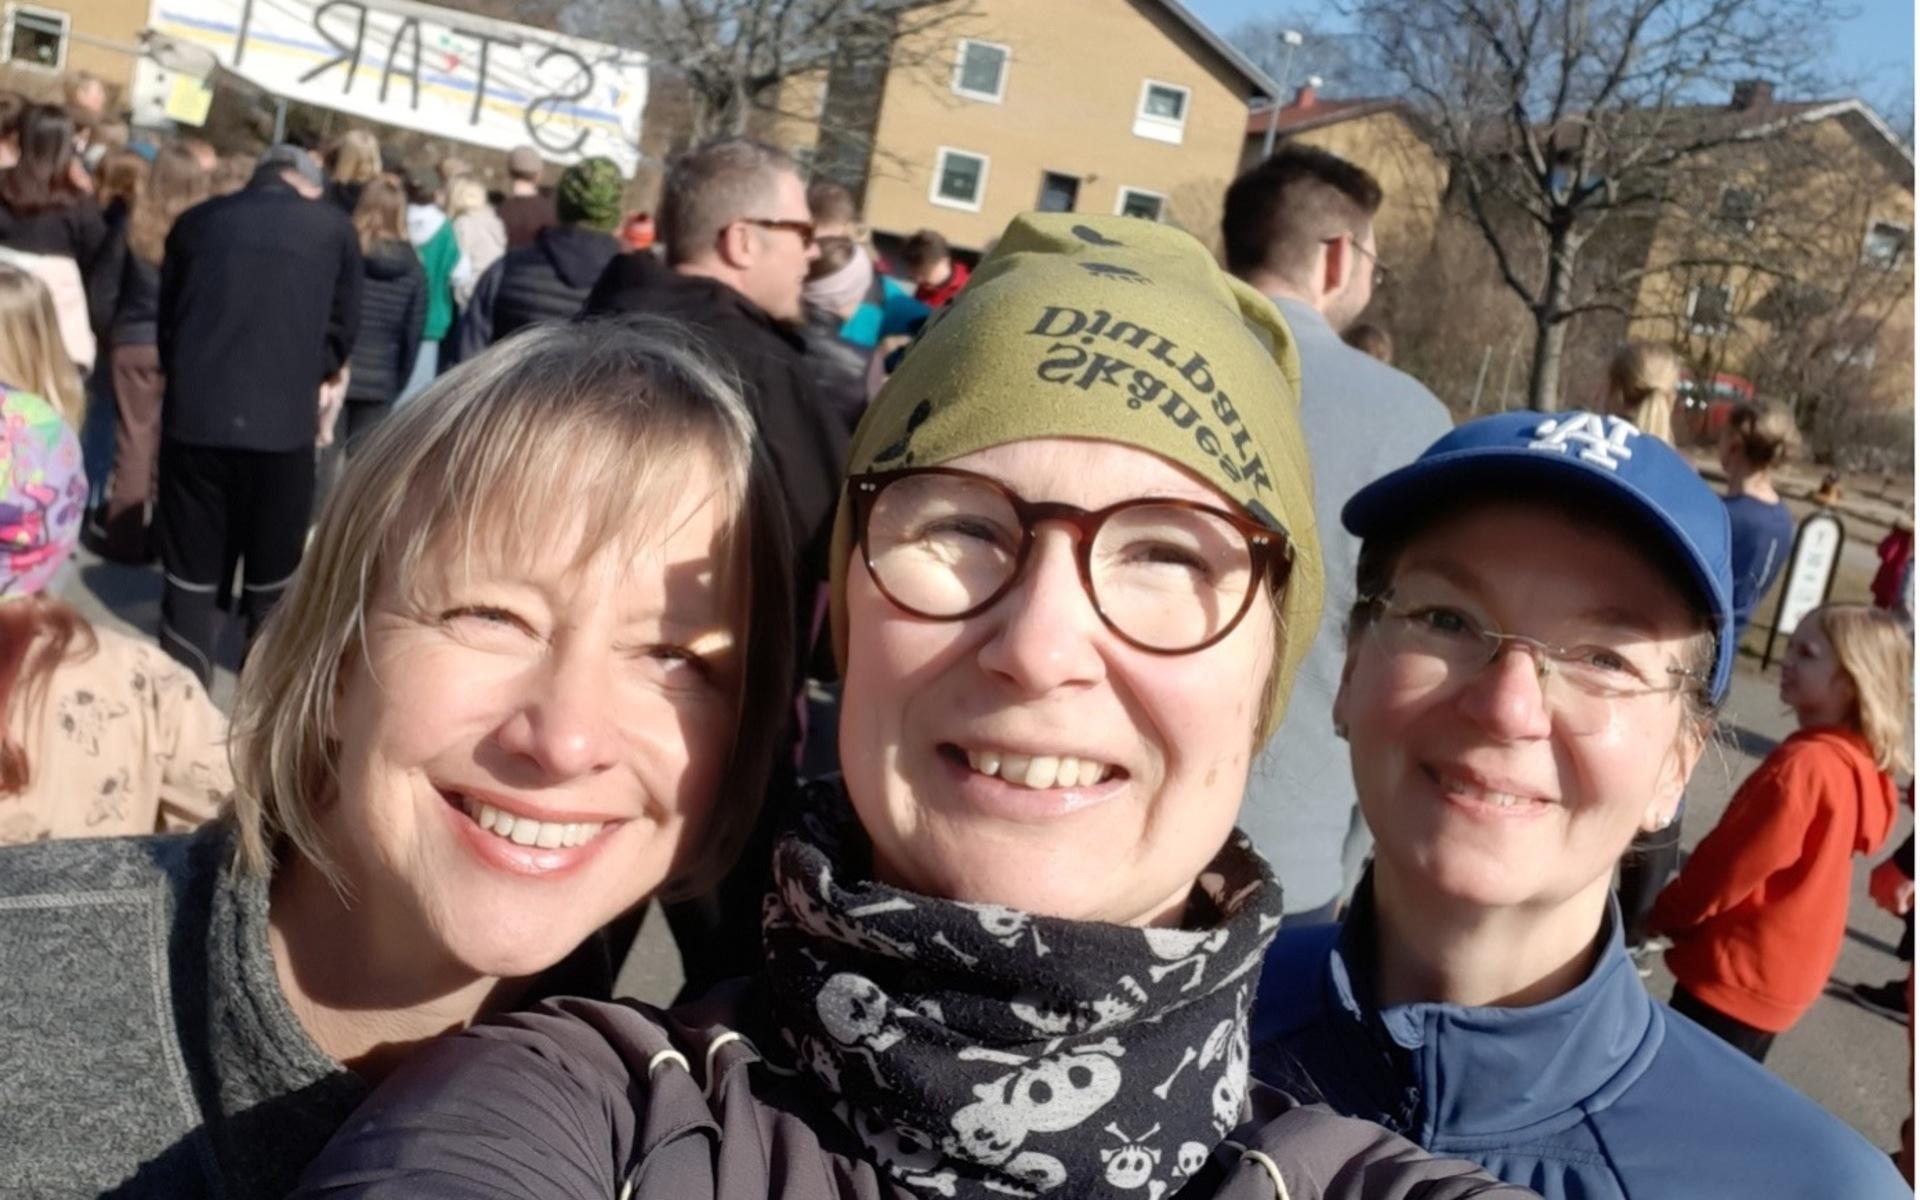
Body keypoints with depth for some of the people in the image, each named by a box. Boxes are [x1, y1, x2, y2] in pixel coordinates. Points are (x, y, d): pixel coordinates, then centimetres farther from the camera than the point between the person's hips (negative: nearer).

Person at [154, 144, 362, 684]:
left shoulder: (196, 220, 13)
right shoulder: (334, 227, 7)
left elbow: (166, 320, 18)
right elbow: (342, 327, 9)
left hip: (193, 416, 2)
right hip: (283, 422, -2)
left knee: (190, 574, 9)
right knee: (273, 577, 13)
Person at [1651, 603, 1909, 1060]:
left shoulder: (1804, 765, -26)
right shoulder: (1857, 764, 4)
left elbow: (1733, 864, -20)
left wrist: (1666, 914, -5)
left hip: (1739, 971, -9)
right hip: (1778, 972, 9)